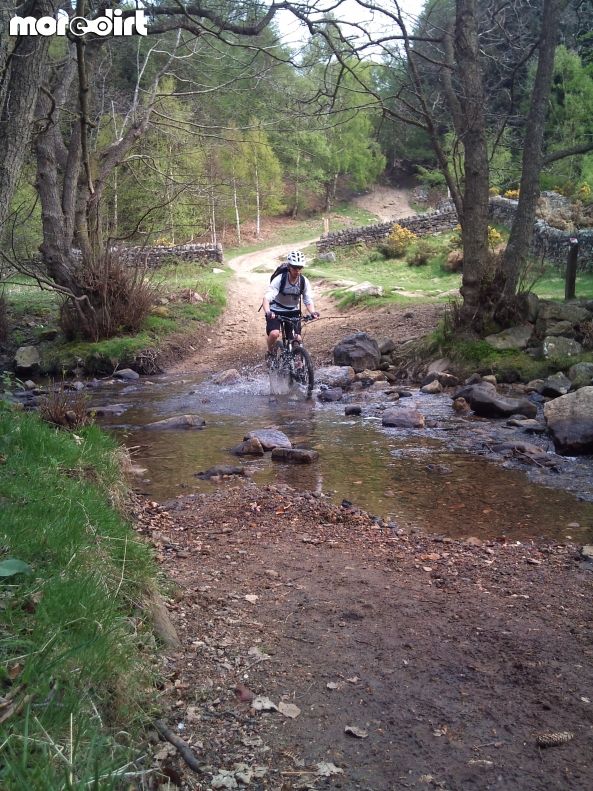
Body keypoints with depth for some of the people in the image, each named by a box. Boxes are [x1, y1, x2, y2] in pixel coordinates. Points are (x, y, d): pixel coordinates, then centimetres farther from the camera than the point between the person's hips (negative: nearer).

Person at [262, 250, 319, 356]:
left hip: (293, 311, 3)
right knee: (274, 333, -26)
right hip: (276, 311, -3)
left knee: (297, 339, -9)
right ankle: (270, 353, 2)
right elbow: (266, 298, -34)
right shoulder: (279, 279, -25)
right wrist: (268, 312, -54)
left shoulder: (304, 281, -15)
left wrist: (312, 312, -38)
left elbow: (308, 301, -15)